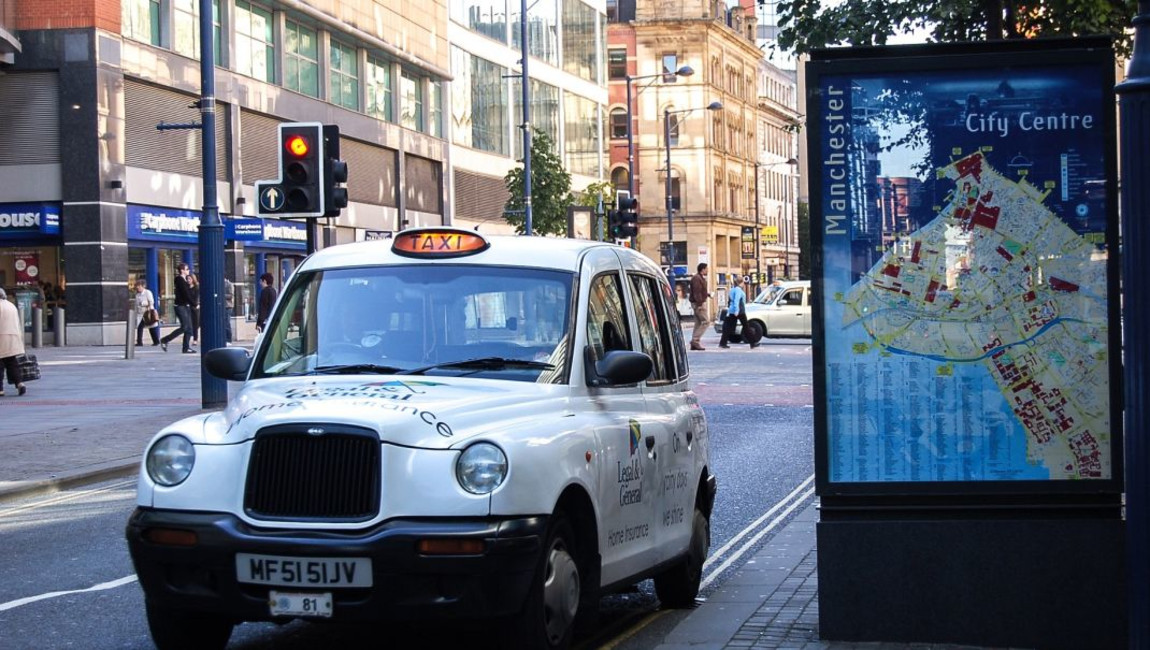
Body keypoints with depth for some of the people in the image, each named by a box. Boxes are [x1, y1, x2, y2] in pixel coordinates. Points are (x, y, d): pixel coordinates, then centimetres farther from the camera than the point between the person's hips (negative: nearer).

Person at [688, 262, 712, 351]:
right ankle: (695, 340, -13)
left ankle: (694, 343, 10)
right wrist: (699, 303, -25)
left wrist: (707, 294, 15)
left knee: (698, 323, 10)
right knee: (705, 322, -11)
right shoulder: (697, 279, -15)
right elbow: (697, 292, -22)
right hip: (699, 303, -11)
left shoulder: (700, 278, 18)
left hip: (699, 303, 11)